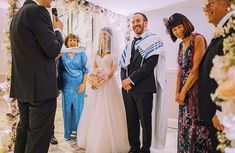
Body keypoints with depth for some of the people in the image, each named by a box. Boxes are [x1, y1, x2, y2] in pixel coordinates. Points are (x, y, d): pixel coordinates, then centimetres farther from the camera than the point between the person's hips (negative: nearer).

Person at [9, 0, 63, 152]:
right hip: (41, 86, -9)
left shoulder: (18, 14, 16)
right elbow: (53, 50, -15)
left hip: (23, 86, 10)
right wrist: (58, 30, 3)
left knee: (24, 129, 20)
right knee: (40, 135, 1)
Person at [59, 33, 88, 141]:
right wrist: (59, 85, -5)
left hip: (79, 84, 0)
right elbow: (59, 69, 6)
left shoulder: (82, 53, 4)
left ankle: (77, 130, 21)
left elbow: (86, 69, 1)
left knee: (78, 107, 5)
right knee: (67, 108, 6)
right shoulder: (62, 54, 5)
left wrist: (83, 84, -6)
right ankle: (67, 132, 19)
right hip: (66, 85, 1)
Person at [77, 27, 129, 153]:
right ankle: (94, 140, 20)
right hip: (97, 83, 5)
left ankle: (109, 142, 11)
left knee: (108, 112, -3)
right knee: (95, 112, 7)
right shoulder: (98, 51, 16)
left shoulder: (114, 51, 1)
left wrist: (104, 78, -20)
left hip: (109, 82, -5)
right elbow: (94, 68, 14)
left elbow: (114, 68, -8)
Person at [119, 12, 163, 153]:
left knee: (145, 121, 7)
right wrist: (124, 80, -6)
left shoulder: (153, 40, -2)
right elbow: (123, 64, 13)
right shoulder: (130, 44, 17)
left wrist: (131, 79, -14)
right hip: (127, 88, 6)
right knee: (131, 120, 13)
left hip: (143, 88, -6)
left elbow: (150, 64, -14)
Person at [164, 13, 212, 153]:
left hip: (196, 89, -7)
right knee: (186, 125, 15)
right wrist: (178, 92, 1)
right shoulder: (181, 45, 14)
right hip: (184, 90, 7)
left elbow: (196, 69, -15)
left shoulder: (198, 39, -9)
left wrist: (183, 92, -10)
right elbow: (181, 70, 11)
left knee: (197, 126, 2)